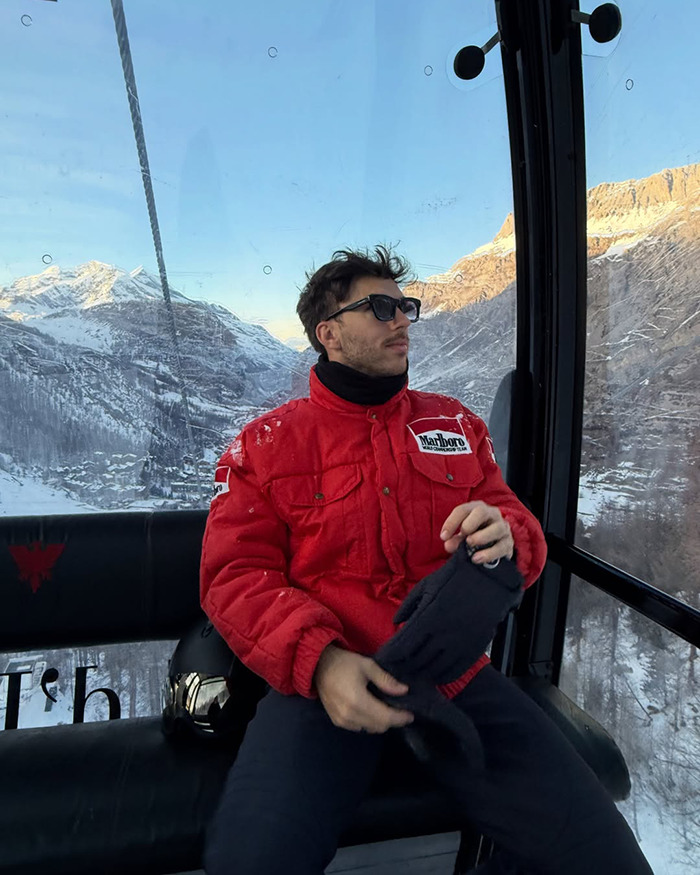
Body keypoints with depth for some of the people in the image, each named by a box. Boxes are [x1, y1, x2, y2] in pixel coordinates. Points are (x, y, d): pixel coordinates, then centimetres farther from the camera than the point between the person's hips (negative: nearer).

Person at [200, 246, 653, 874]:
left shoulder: (458, 425, 12)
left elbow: (520, 527, 14)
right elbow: (236, 575, -2)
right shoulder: (266, 444, 3)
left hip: (457, 674, 3)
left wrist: (506, 536, -13)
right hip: (321, 680, -2)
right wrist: (319, 660, -19)